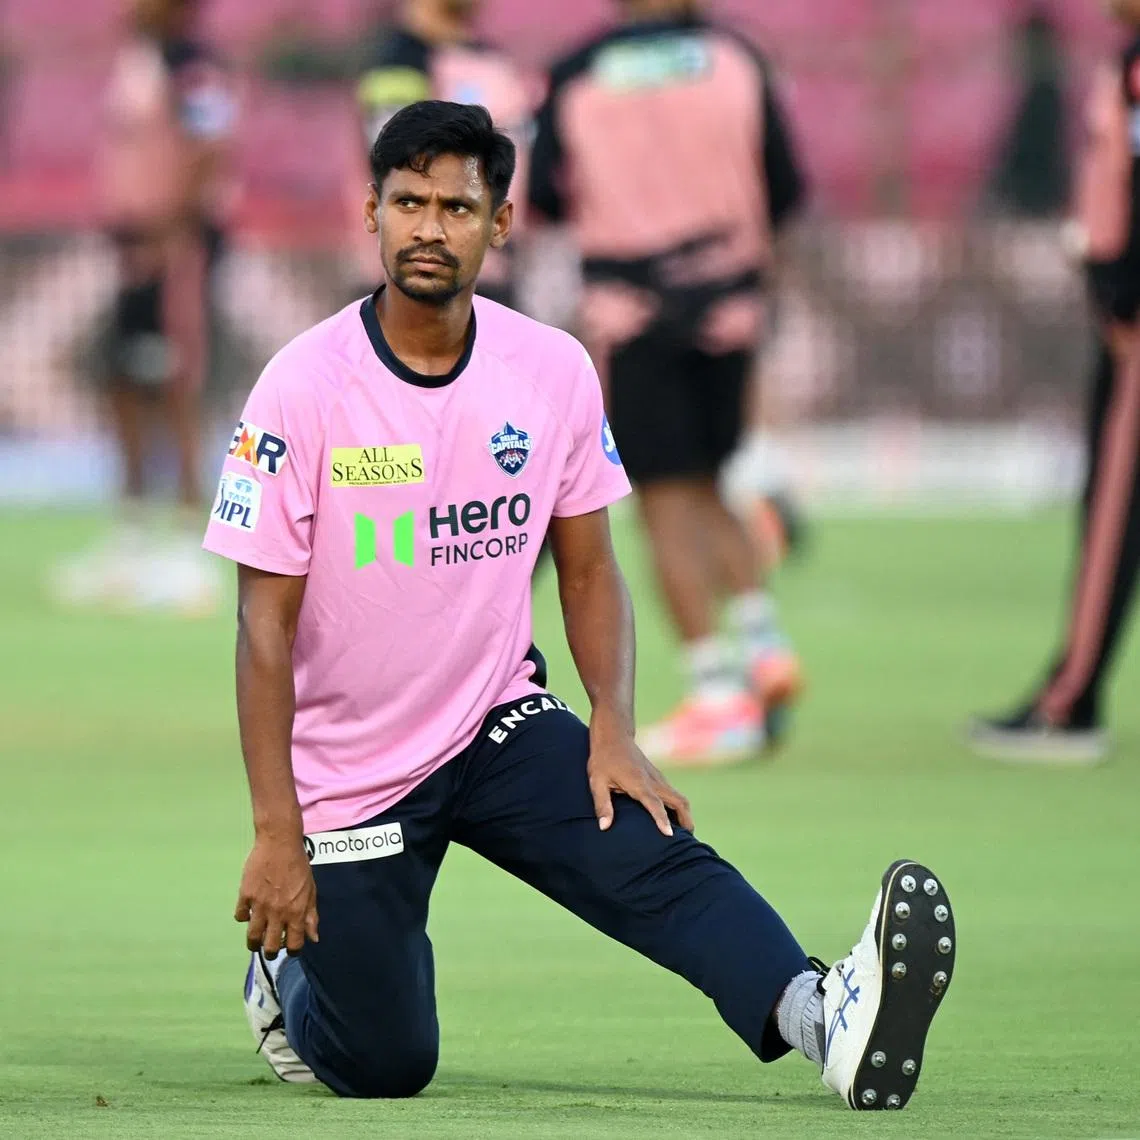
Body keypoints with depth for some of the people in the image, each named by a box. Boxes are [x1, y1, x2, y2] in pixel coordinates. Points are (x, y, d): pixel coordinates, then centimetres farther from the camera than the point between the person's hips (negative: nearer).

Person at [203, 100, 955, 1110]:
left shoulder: (555, 372, -4)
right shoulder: (307, 386, -14)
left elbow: (589, 571, 7)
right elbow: (267, 622, -12)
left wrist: (614, 732, -11)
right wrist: (277, 834, -17)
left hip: (501, 724, 2)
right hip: (348, 772, -2)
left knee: (660, 858, -26)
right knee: (386, 1061, 1)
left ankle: (822, 1017, -49)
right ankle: (291, 967, 34)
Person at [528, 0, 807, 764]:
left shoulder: (574, 79, -4)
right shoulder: (736, 63, -2)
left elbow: (544, 205, 4)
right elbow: (786, 195, 2)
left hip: (628, 309, -2)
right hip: (728, 305, 2)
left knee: (670, 503, 0)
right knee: (703, 488, 19)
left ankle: (719, 697, -5)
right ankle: (761, 639, 2)